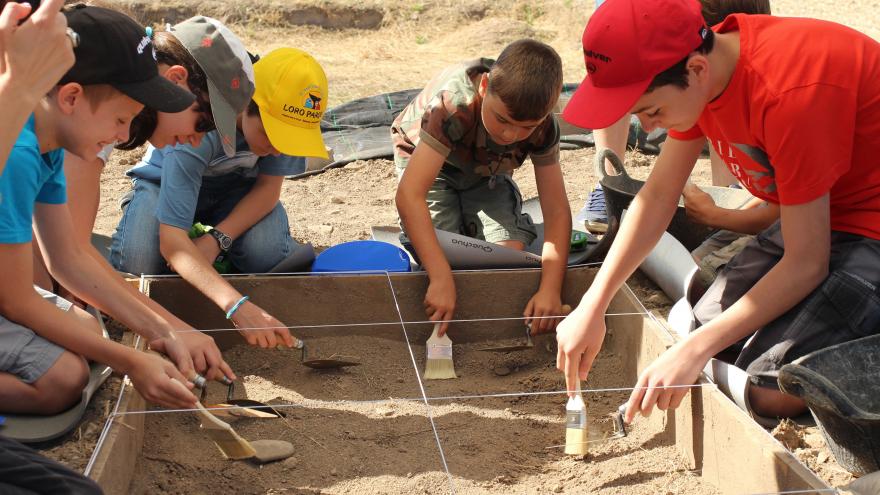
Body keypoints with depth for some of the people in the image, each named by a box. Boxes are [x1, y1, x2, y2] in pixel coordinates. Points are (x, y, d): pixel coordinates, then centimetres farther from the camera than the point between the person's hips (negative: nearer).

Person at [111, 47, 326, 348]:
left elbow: (269, 187, -16)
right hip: (170, 183, -2)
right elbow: (170, 241, -45)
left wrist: (217, 240, -33)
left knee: (269, 256, -28)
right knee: (137, 262, -31)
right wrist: (237, 306, -59)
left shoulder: (287, 119, -30)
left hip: (237, 187, 3)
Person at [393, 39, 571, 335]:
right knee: (444, 253, -24)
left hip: (485, 172, 3)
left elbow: (557, 212, -25)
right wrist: (442, 279, -54)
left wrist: (550, 289, -39)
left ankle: (467, 225, 13)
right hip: (426, 160, -3)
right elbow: (408, 194, -48)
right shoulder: (454, 104, -42)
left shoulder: (543, 128, -28)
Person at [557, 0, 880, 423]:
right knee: (695, 324, 2)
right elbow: (658, 195, -1)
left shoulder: (788, 92, -33)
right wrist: (592, 307, -7)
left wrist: (695, 350, -26)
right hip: (819, 213, 8)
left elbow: (806, 263, -26)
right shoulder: (700, 69, -8)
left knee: (768, 389, -19)